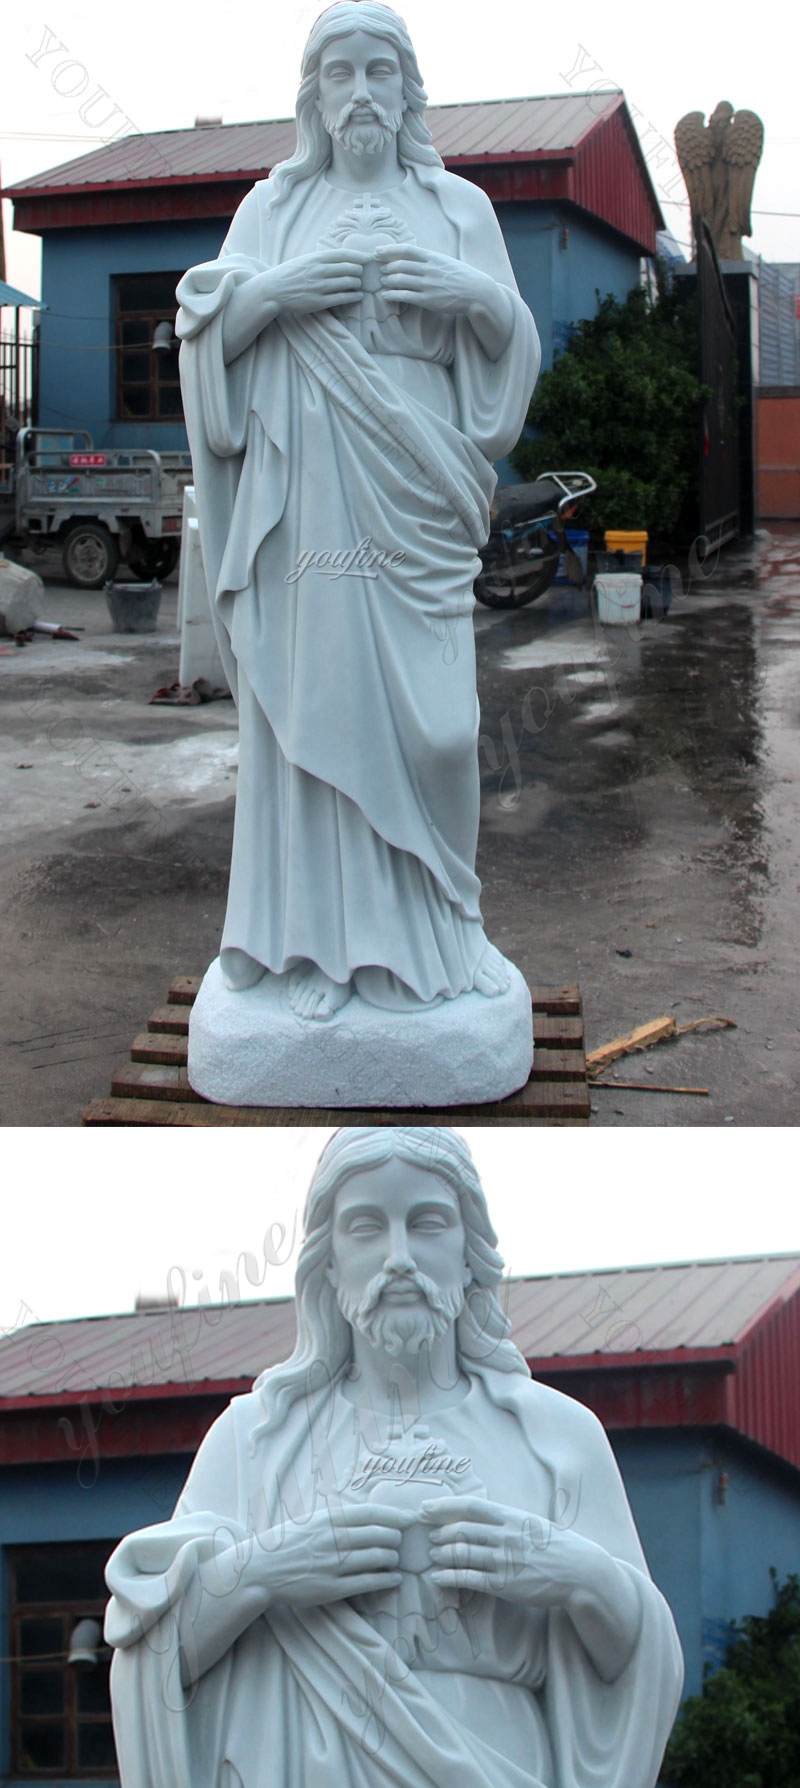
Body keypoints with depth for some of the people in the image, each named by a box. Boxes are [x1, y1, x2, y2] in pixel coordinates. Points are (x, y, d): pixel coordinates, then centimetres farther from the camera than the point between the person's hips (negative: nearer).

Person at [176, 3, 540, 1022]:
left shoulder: (458, 207, 12)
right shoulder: (272, 205, 12)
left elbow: (514, 351, 10)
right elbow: (203, 328, 8)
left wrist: (478, 295, -10)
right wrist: (272, 291, -10)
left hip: (412, 500, 0)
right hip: (304, 494, 0)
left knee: (423, 714, -3)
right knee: (311, 702, -1)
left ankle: (426, 925, 10)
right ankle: (317, 930, 7)